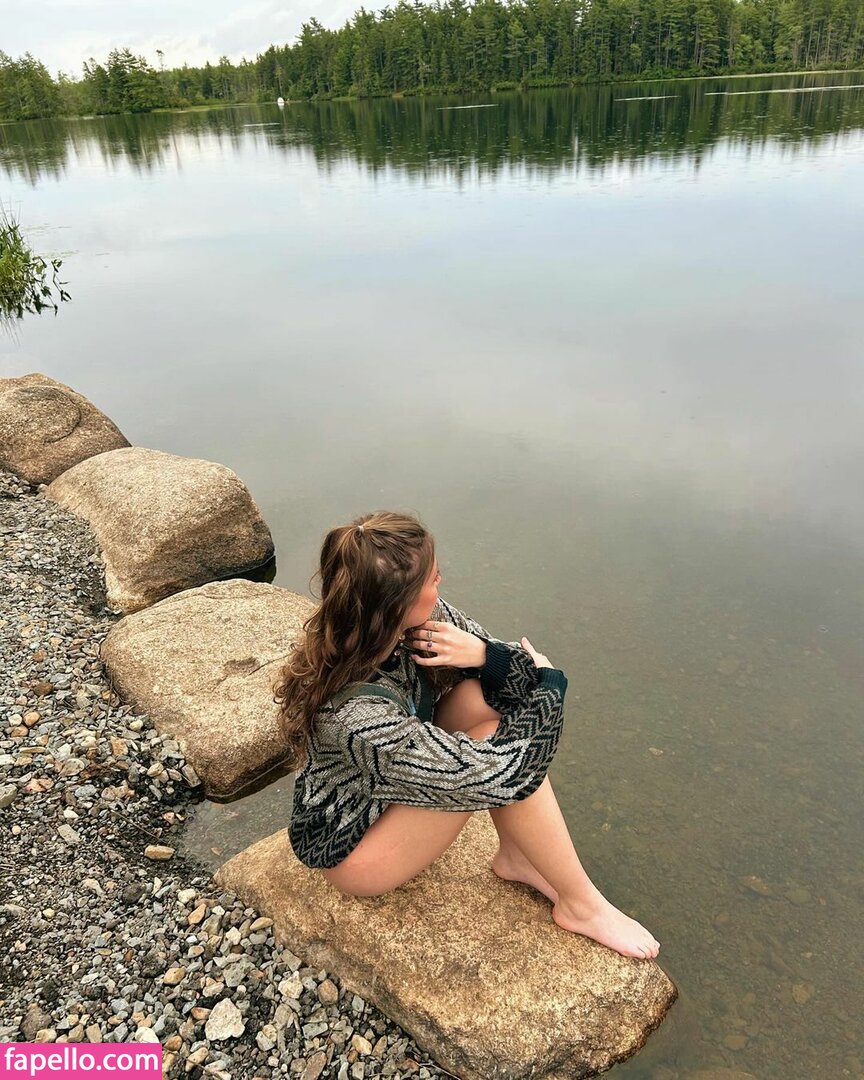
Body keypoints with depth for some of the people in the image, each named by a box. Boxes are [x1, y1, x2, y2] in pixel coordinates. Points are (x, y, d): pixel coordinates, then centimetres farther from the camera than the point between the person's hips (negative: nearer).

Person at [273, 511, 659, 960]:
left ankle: (517, 857, 2)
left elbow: (526, 662, -6)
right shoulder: (358, 714, -39)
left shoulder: (417, 620, -18)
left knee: (488, 690, -14)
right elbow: (497, 772, -33)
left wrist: (483, 655, -29)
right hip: (350, 850, -7)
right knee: (500, 750, -25)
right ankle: (580, 906, -3)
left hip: (395, 784, 7)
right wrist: (551, 685, -18)